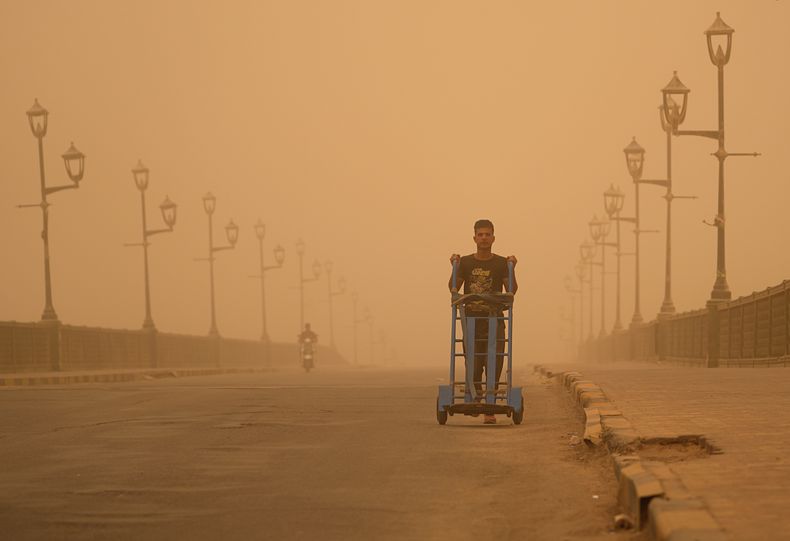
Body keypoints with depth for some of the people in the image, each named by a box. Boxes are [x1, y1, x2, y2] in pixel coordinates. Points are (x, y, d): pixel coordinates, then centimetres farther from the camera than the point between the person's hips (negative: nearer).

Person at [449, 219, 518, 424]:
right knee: (473, 363, -1)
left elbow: (511, 290, 0)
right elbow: (454, 288, 4)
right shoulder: (465, 262, 7)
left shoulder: (501, 263, 5)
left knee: (494, 363, -9)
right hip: (471, 318, 1)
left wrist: (512, 269, -10)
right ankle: (476, 394, 30)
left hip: (494, 319, -1)